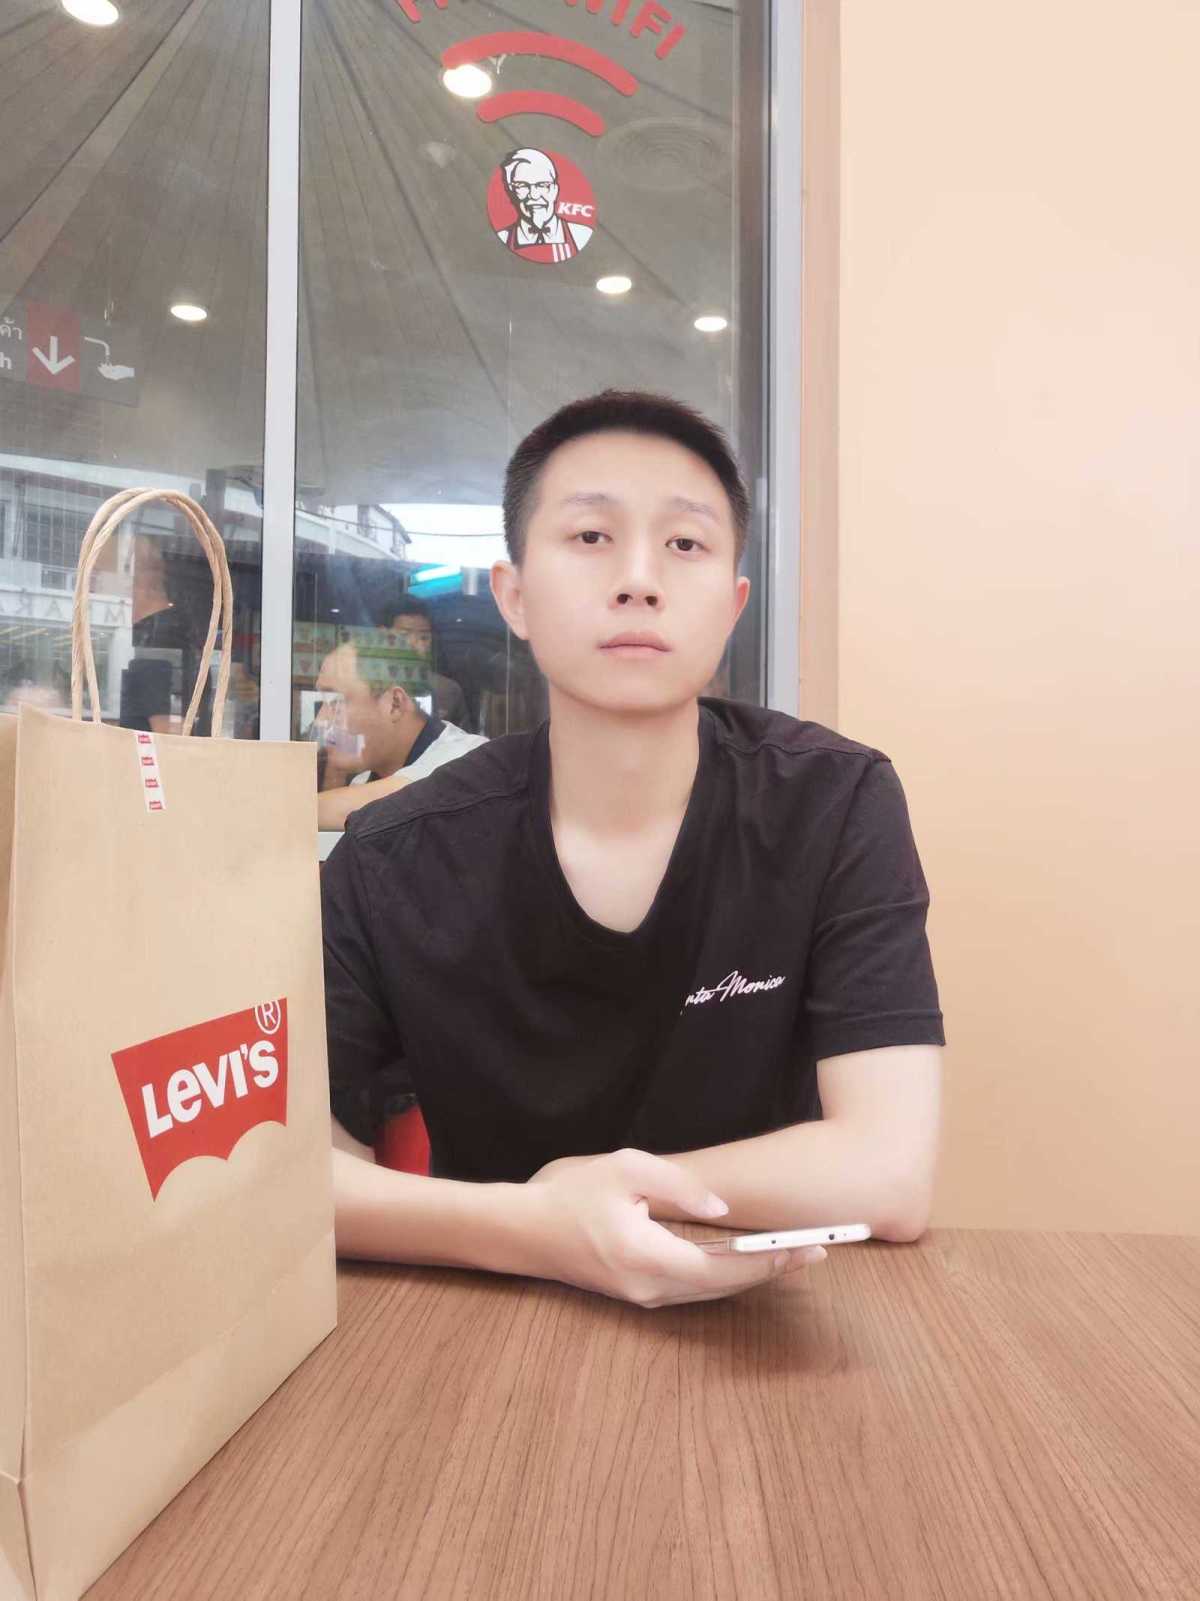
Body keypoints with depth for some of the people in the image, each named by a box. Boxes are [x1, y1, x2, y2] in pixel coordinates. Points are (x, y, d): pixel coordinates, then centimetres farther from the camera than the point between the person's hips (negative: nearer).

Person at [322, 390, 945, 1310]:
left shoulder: (836, 804, -13)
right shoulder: (392, 862, -10)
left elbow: (888, 1176, -17)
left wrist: (564, 1187, -15)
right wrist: (527, 1227, -28)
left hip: (750, 1318, 0)